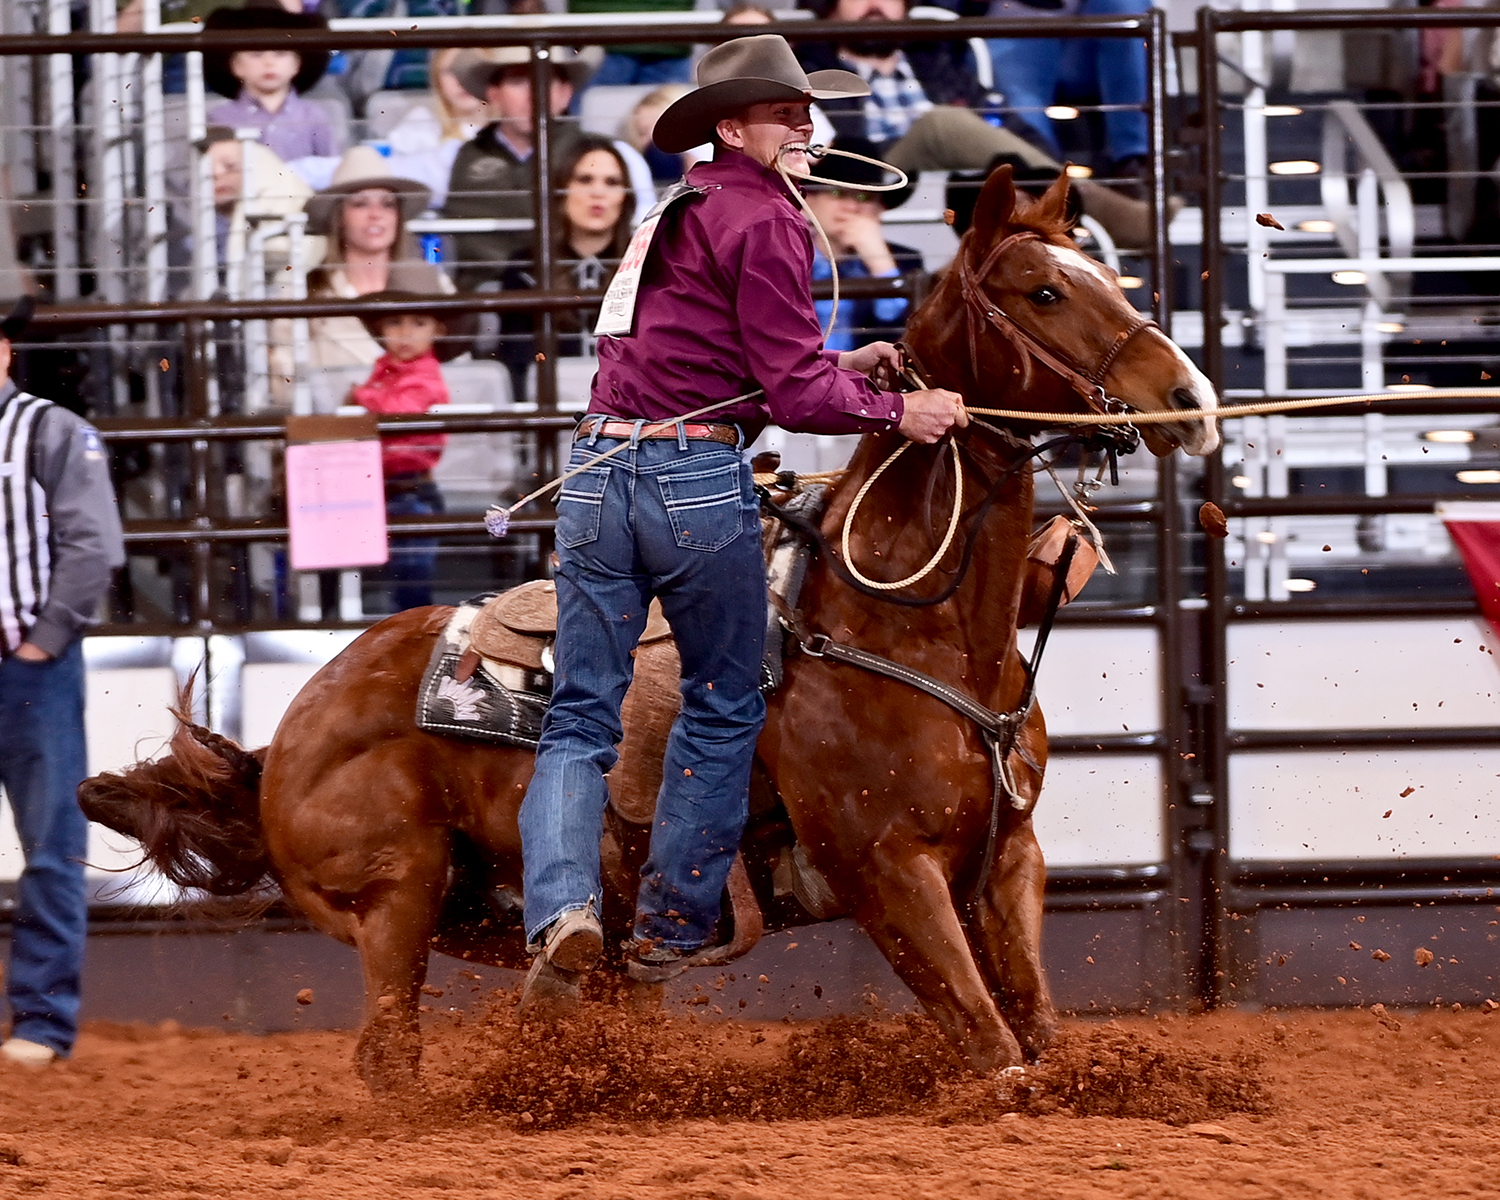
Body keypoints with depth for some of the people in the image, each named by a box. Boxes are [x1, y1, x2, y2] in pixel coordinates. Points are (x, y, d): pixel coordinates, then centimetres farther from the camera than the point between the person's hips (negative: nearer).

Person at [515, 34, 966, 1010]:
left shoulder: (677, 217, 21)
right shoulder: (765, 222, -7)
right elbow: (791, 392, -11)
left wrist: (844, 366, 22)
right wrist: (895, 410, -1)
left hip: (600, 473, 7)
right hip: (700, 480, -7)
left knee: (582, 716, 5)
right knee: (723, 708, 12)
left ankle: (563, 909, -16)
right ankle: (673, 930, 16)